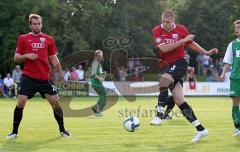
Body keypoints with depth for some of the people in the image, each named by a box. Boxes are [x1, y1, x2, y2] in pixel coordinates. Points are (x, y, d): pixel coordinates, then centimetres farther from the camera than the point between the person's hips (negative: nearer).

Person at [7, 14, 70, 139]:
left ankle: (62, 130, 17)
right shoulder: (23, 38, 4)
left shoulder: (49, 39, 8)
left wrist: (60, 73, 3)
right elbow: (16, 58, 5)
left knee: (55, 102, 1)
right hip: (28, 77, -2)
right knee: (21, 102, -11)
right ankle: (14, 131, 2)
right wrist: (26, 56, -14)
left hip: (45, 78, 2)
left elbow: (54, 59, 13)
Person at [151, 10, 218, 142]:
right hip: (167, 65, 3)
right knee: (179, 101, -1)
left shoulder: (181, 30, 0)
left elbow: (191, 43, 19)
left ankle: (159, 116, -30)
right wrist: (183, 40, -19)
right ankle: (201, 129, 4)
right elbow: (164, 48, -18)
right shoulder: (157, 31, -3)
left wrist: (206, 53, 16)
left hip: (179, 63, -3)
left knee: (163, 81, -32)